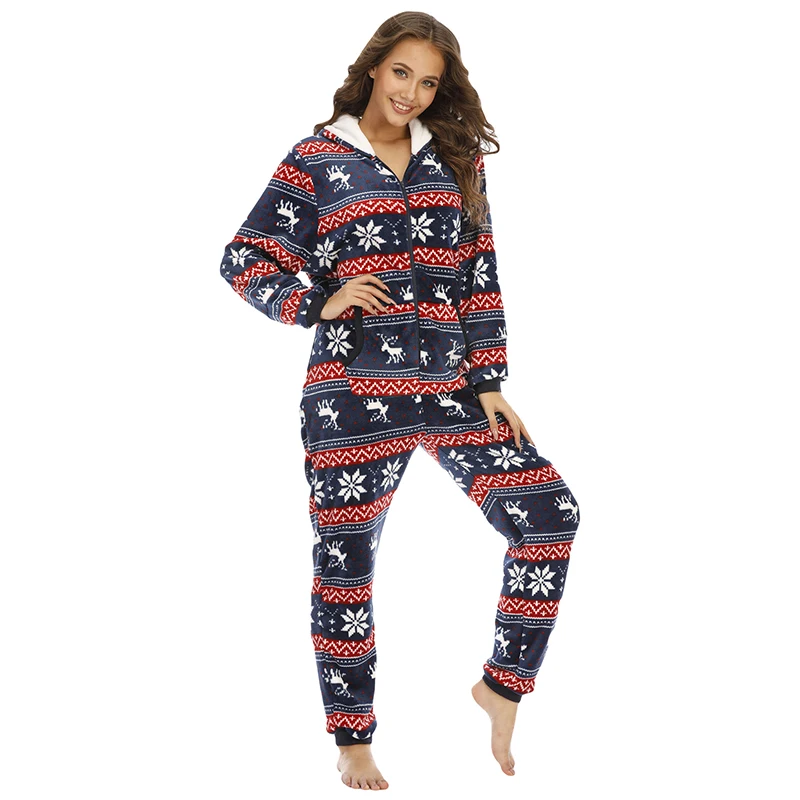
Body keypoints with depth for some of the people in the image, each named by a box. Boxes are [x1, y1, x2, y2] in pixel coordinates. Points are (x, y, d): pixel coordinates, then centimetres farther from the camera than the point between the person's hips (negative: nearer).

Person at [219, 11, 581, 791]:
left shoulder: (456, 157, 12)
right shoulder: (316, 161, 2)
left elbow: (479, 275, 10)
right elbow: (244, 258, 2)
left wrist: (488, 382, 4)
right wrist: (319, 302, -13)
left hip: (448, 385, 3)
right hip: (354, 390, -3)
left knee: (549, 514, -7)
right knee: (345, 561, 5)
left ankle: (502, 685, 10)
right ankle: (352, 741, 20)